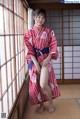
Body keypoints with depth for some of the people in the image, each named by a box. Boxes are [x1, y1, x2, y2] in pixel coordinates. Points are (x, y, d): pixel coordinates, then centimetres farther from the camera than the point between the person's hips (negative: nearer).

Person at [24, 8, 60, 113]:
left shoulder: (49, 31, 2)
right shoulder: (29, 33, 1)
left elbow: (53, 46, 0)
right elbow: (30, 50, -4)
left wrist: (48, 59, -15)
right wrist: (36, 63, -13)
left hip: (46, 59, -2)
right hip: (34, 60, 2)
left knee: (43, 84, -15)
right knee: (36, 84, 7)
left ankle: (51, 102, 11)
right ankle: (41, 104, 27)